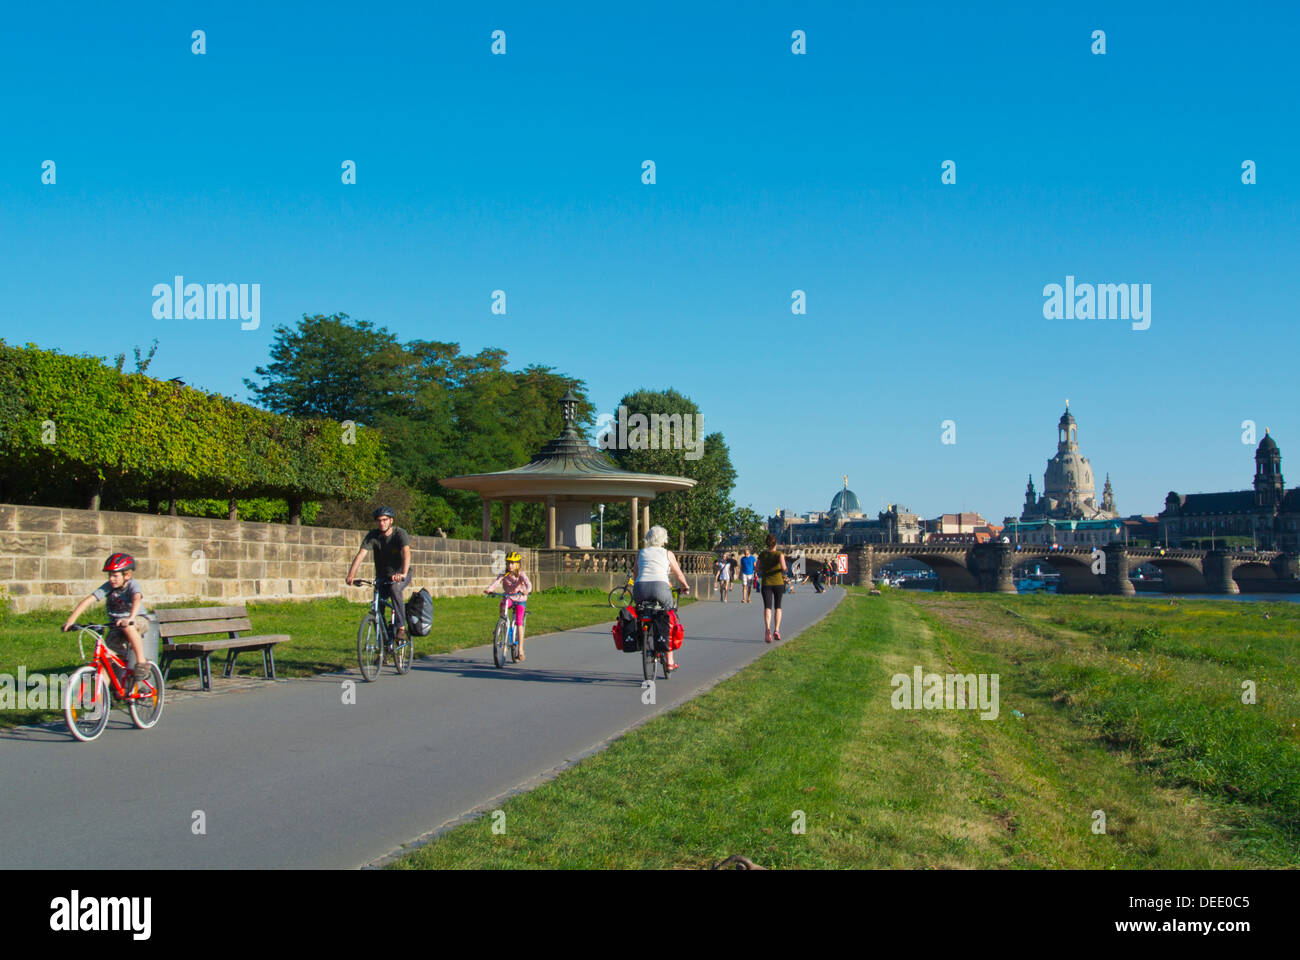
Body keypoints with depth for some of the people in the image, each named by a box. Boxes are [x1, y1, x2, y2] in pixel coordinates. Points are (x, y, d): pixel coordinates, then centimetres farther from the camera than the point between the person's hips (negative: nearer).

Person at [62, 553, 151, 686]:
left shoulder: (132, 585, -18)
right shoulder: (108, 587, -9)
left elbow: (137, 599, -39)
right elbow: (88, 600, -18)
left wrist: (130, 618, -58)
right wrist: (71, 619, -30)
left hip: (139, 621, -5)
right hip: (115, 627, 5)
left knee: (127, 625, -39)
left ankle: (141, 663, -30)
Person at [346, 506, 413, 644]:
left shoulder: (400, 534, -19)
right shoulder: (373, 535, -11)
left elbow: (406, 553, -36)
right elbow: (361, 554, -22)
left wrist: (403, 573, -54)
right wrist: (351, 574, -37)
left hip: (400, 575, -3)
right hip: (382, 575, 3)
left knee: (394, 589, -34)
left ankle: (401, 627, -29)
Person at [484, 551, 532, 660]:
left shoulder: (521, 575, -11)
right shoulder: (504, 575, -5)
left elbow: (528, 583, -28)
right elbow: (496, 581, -23)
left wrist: (527, 590, -51)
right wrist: (490, 589, -44)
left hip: (520, 599, -2)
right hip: (508, 597, 2)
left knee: (519, 622, -13)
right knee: (503, 605, -36)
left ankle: (520, 649, -11)